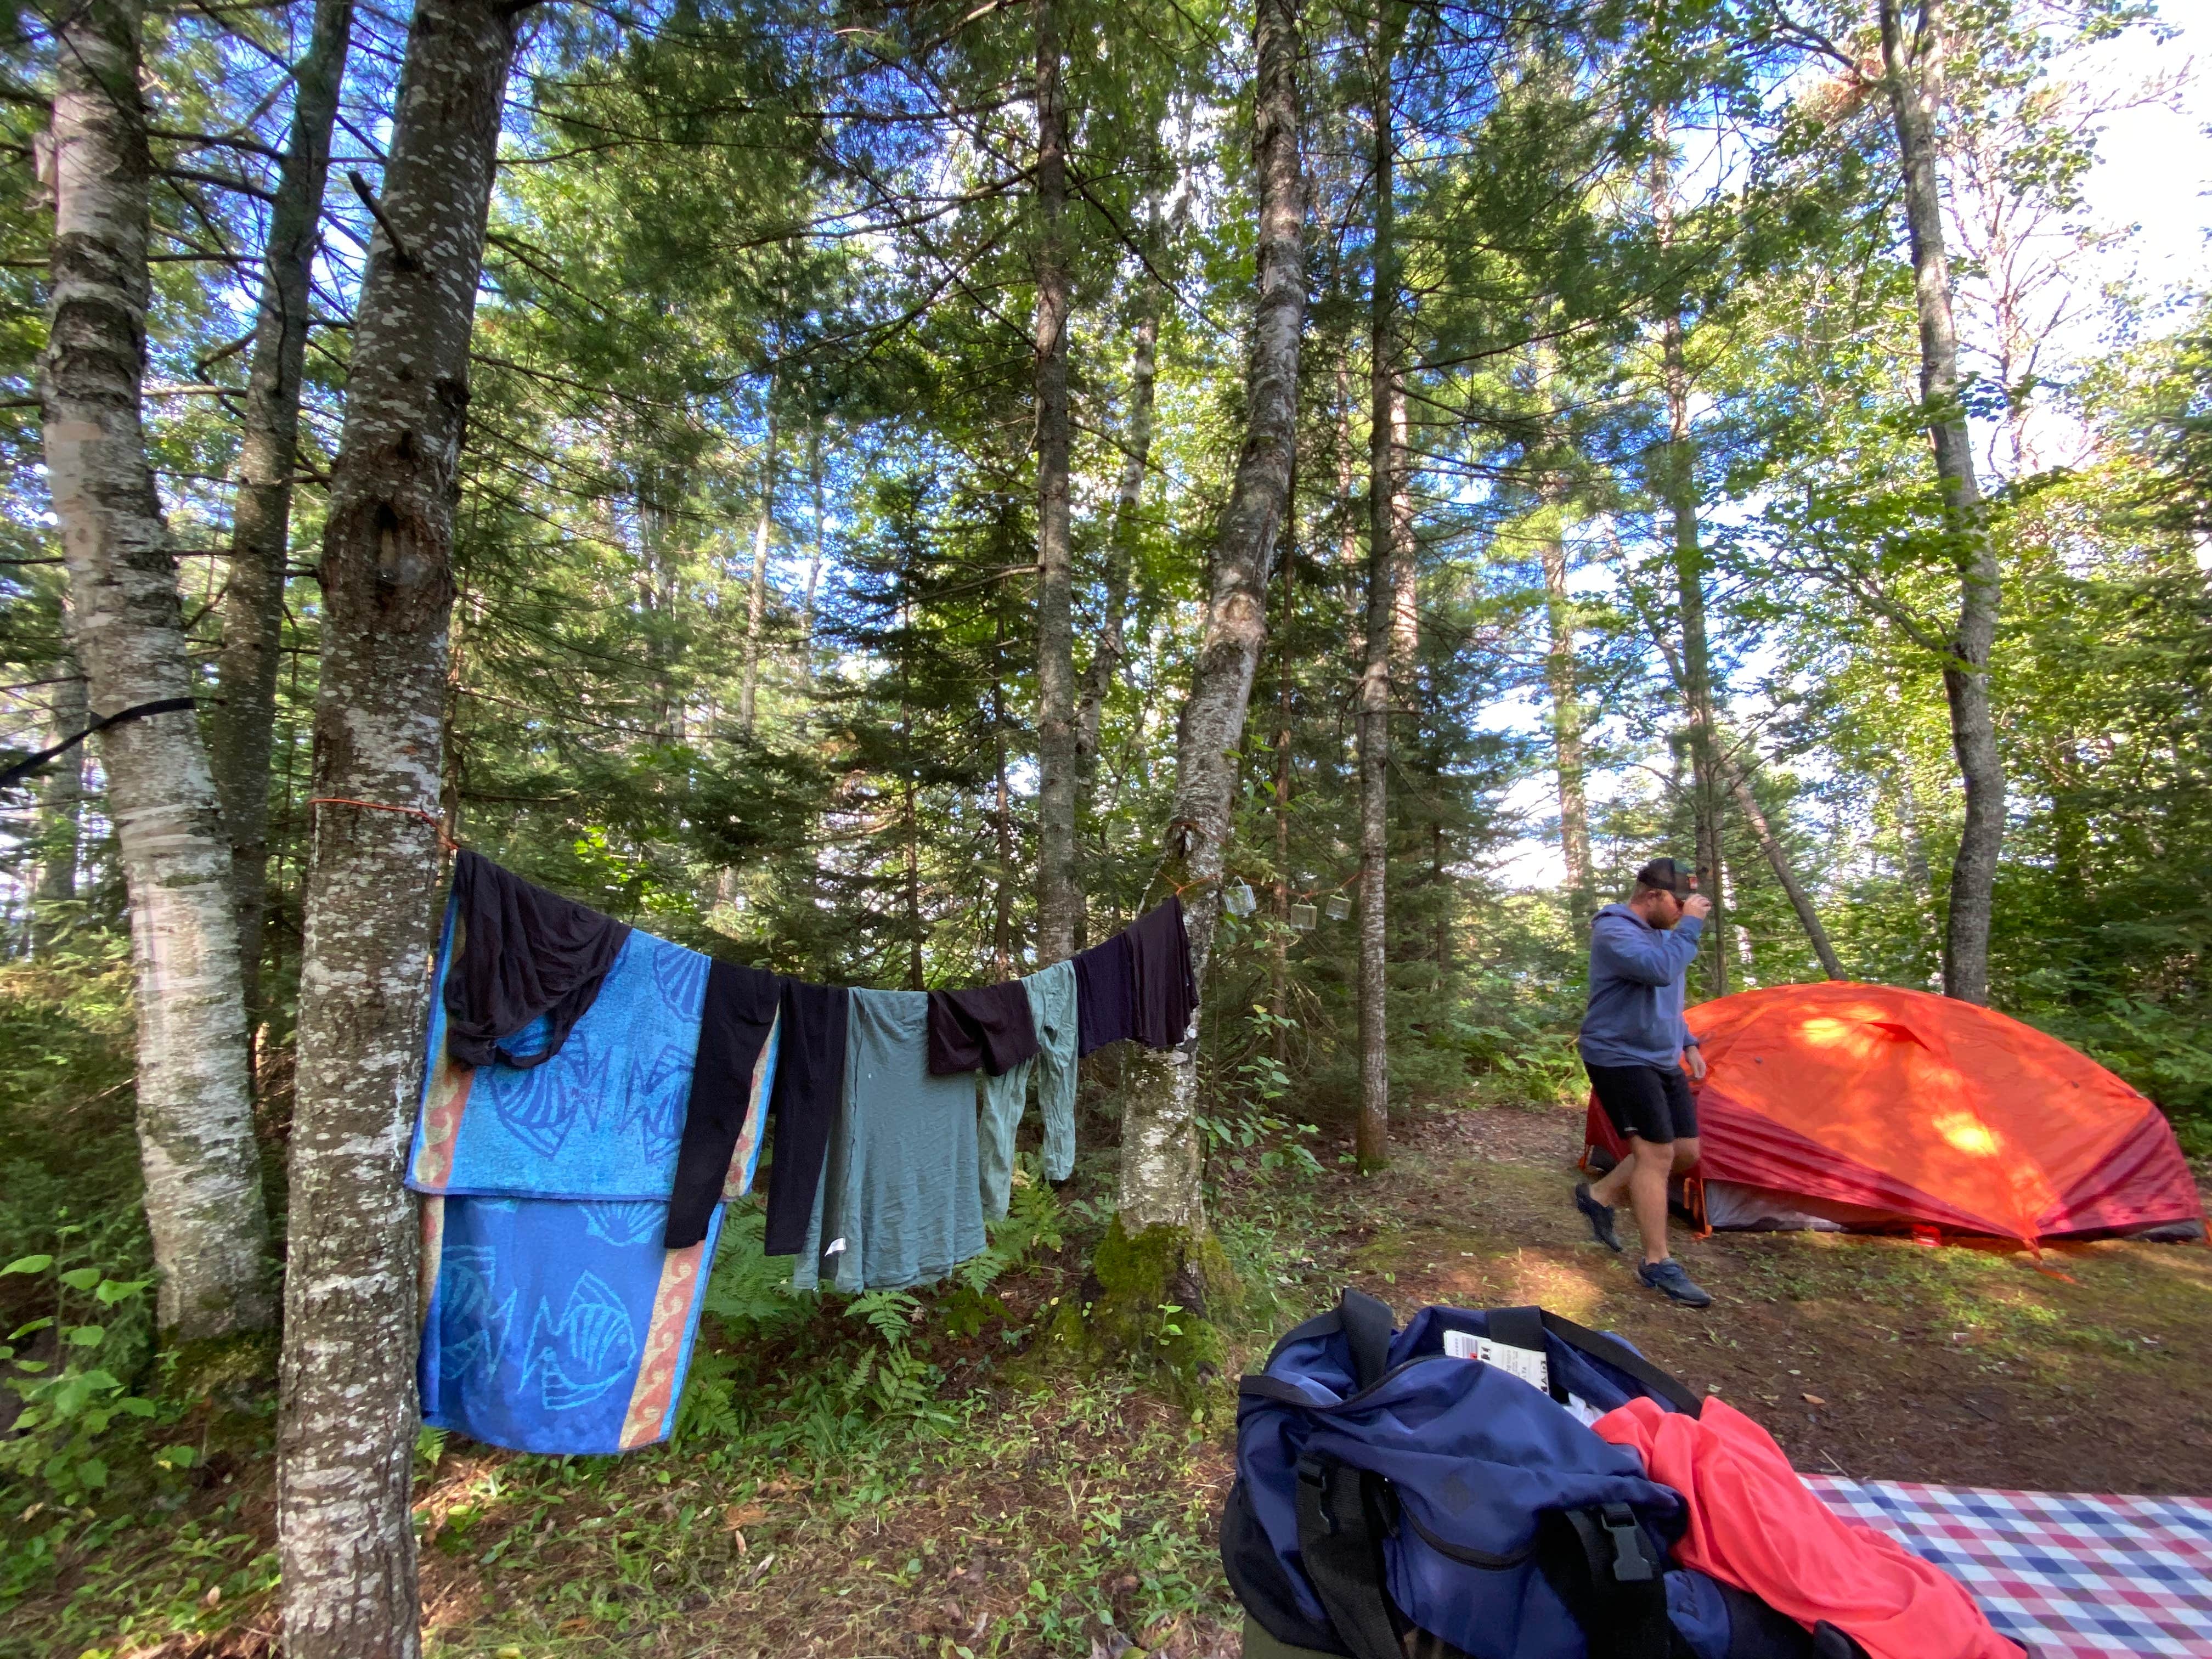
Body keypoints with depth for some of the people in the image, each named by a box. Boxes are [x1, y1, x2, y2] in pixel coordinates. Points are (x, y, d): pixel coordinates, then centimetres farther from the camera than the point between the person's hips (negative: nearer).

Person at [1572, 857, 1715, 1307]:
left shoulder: (1661, 932, 12)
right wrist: (1690, 926, -23)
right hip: (1620, 1057, -9)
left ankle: (1599, 1196, 25)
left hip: (1661, 1060, 9)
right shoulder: (1614, 930, -17)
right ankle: (1658, 1265, 2)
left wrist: (1688, 1044, 18)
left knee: (1685, 1153, 11)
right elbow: (1661, 971, -35)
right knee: (1656, 1154, -9)